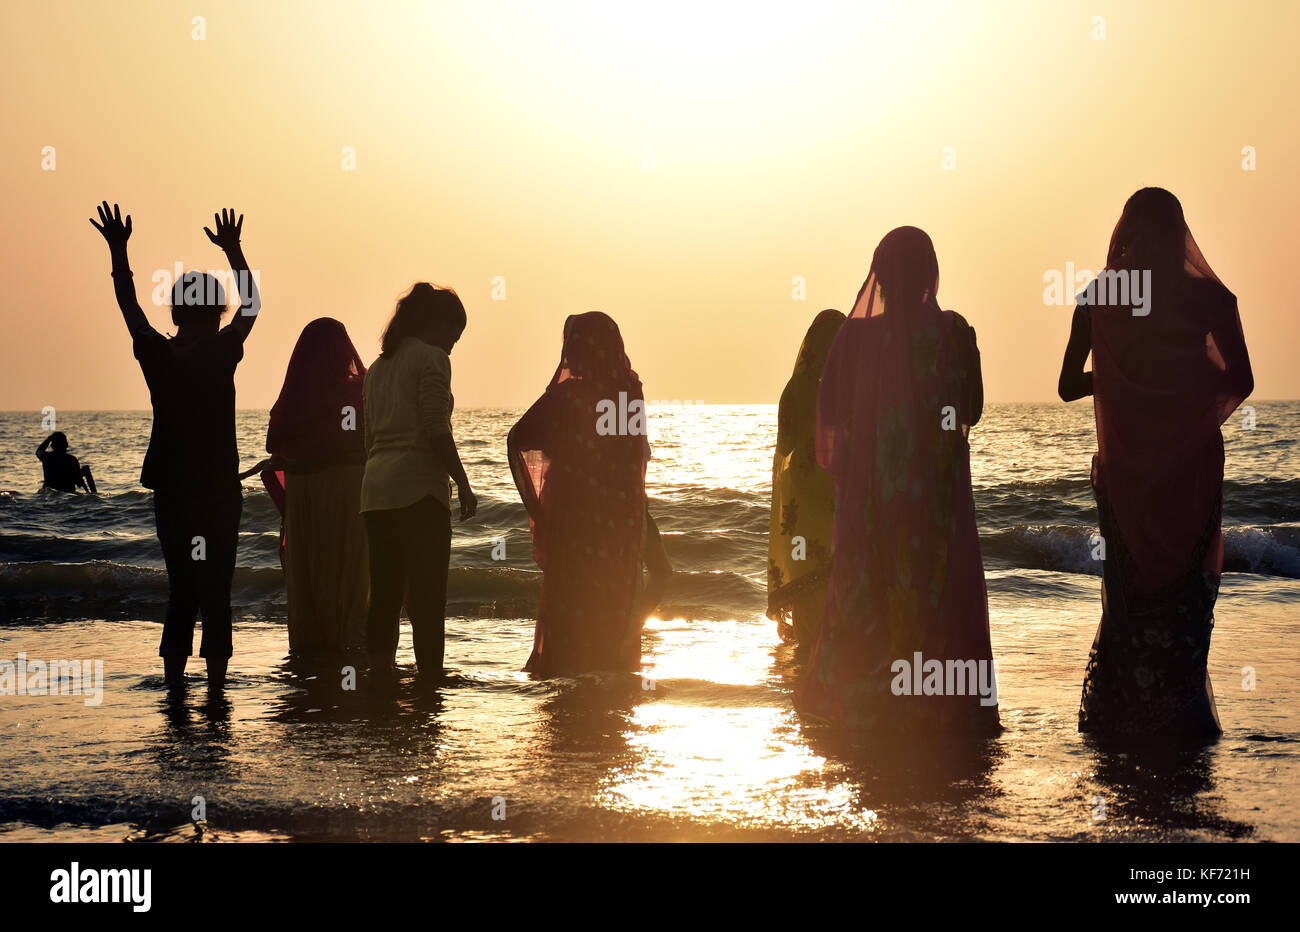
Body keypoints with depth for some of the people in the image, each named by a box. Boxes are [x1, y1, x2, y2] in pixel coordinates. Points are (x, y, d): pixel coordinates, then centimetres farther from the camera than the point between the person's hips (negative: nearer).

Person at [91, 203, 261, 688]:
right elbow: (251, 303, 8)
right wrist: (233, 250, 16)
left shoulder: (157, 355, -4)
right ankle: (215, 679, -2)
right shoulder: (223, 353, -8)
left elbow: (129, 305, 11)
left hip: (172, 490, 3)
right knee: (216, 587, 1)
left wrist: (118, 250, 20)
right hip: (220, 489, -2)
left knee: (180, 585, 11)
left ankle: (174, 679, 8)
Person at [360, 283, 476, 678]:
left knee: (384, 592, 6)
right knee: (427, 594, -6)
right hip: (418, 486, -8)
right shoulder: (432, 358, -4)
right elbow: (437, 430, -13)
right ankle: (431, 678, -7)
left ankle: (382, 675, 5)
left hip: (376, 487, 8)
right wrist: (463, 484, -9)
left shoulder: (379, 366, 21)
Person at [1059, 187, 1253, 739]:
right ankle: (1183, 711, 4)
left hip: (1124, 466, 1)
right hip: (1192, 465, -1)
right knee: (1189, 584, 8)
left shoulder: (1097, 299, -3)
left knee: (1128, 585, 11)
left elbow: (1069, 386, 1)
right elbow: (1240, 383, -5)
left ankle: (1121, 714, 9)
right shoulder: (1209, 297, -5)